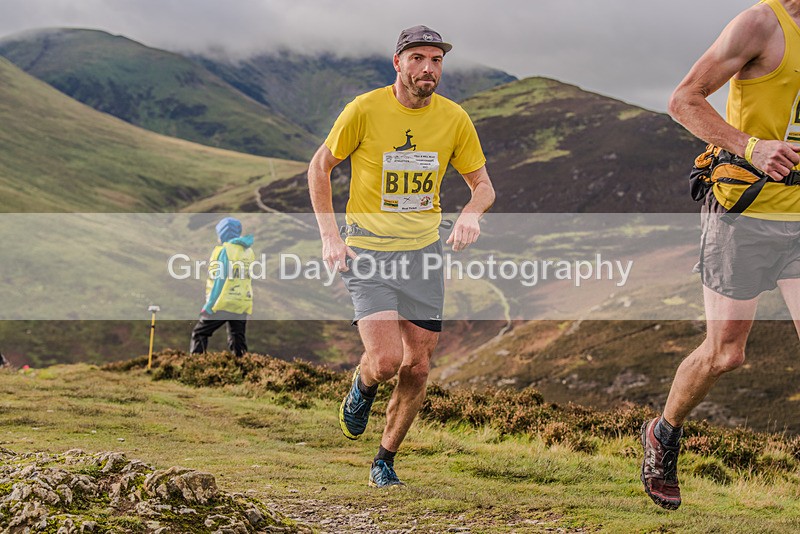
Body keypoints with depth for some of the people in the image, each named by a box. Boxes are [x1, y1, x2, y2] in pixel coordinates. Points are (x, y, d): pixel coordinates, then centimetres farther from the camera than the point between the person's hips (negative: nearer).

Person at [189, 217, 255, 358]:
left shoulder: (223, 250, -8)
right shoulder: (248, 251, 13)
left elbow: (218, 279, -12)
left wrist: (209, 304, -10)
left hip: (223, 303, -6)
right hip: (243, 305, 6)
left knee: (199, 333, 4)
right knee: (237, 339, 10)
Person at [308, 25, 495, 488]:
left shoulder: (455, 119, -2)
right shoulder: (365, 110, -10)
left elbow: (483, 184, 9)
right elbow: (320, 167, 1)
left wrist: (471, 213, -14)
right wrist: (330, 235, -7)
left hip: (424, 251, 4)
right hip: (367, 250, -3)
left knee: (417, 369, 4)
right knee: (386, 360, -19)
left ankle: (385, 461, 25)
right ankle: (363, 387, 20)